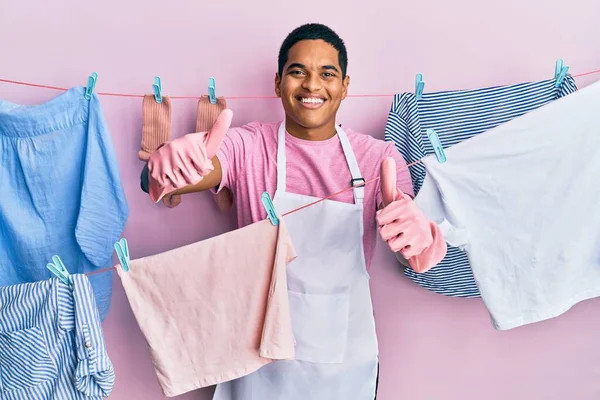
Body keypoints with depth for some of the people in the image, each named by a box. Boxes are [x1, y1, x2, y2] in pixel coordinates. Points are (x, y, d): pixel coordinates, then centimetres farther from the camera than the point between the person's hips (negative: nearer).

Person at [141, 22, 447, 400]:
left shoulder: (379, 157, -6)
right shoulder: (248, 145, -8)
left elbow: (416, 248, -17)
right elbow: (173, 176, -23)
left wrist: (420, 234, -40)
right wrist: (168, 166, -46)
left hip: (348, 359, 2)